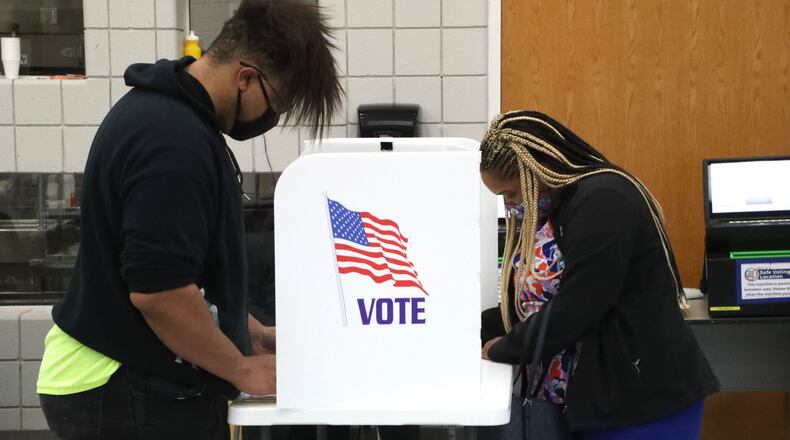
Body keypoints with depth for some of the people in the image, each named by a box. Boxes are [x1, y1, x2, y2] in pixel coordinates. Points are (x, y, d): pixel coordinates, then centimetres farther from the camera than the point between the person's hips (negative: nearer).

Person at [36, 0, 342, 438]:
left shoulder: (163, 108, 8)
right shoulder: (175, 142, -25)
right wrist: (243, 370, -15)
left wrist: (247, 331, 12)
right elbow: (157, 289, -28)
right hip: (133, 396, -10)